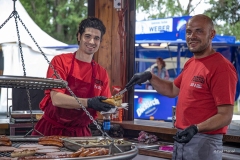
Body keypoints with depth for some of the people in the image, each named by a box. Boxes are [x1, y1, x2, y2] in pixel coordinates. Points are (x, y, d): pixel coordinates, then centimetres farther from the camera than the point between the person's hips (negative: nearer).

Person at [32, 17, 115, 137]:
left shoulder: (102, 73, 7)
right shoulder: (60, 61, -4)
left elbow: (103, 109, 9)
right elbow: (56, 99, -15)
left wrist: (111, 106, -13)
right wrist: (88, 103, -26)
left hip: (80, 133, 3)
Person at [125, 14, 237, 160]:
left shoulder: (221, 67, -16)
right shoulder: (191, 63, 11)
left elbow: (225, 116, -19)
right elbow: (172, 90, 26)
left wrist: (196, 129, -32)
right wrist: (150, 77, 11)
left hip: (203, 142, -8)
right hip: (182, 138, 8)